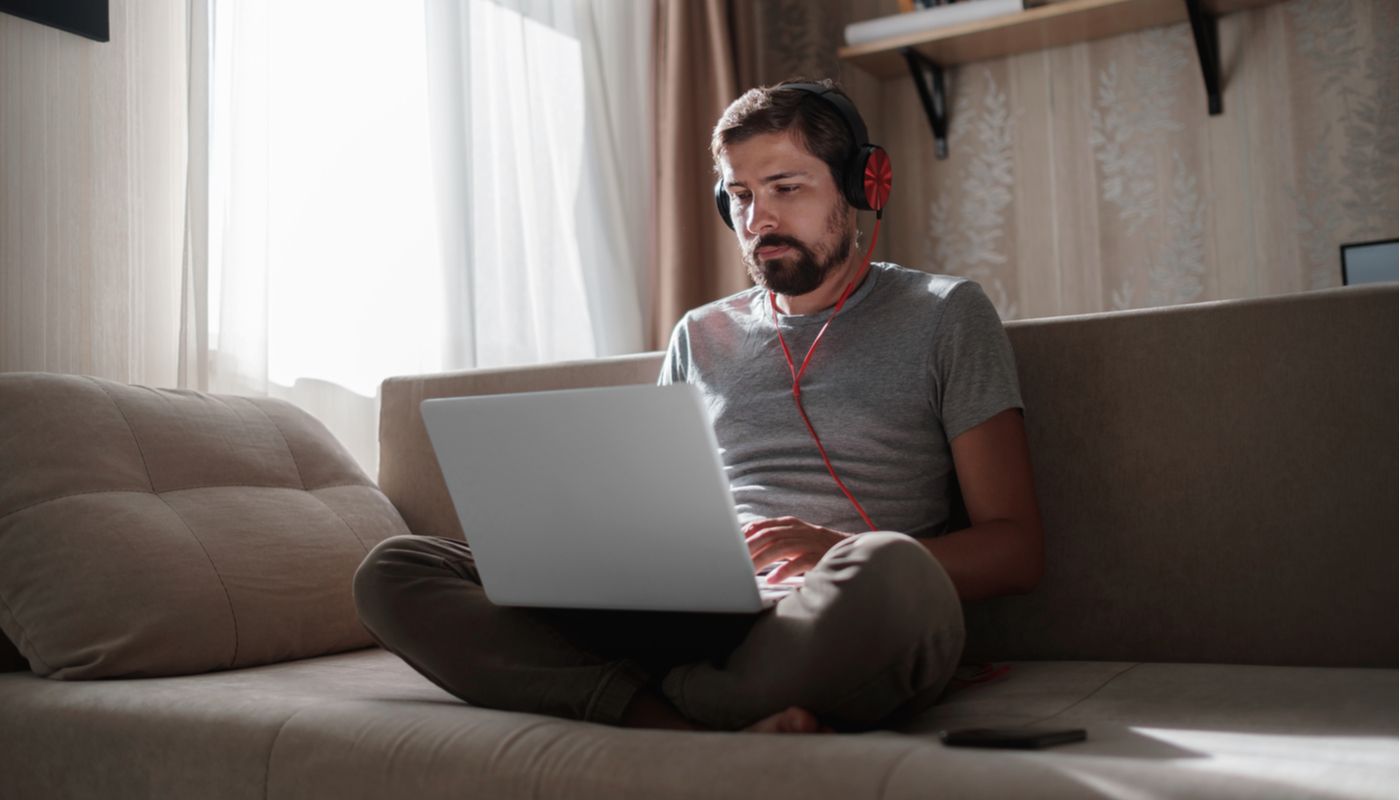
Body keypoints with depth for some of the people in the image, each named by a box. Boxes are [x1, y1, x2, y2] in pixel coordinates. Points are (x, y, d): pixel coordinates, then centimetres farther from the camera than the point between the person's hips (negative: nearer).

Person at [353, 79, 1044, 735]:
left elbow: (1014, 548, 3)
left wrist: (845, 558, -16)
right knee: (392, 570, -13)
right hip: (689, 619, 4)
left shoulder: (945, 314, 11)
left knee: (889, 570, -41)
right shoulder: (701, 337, 24)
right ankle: (706, 733, -29)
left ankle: (654, 705, -19)